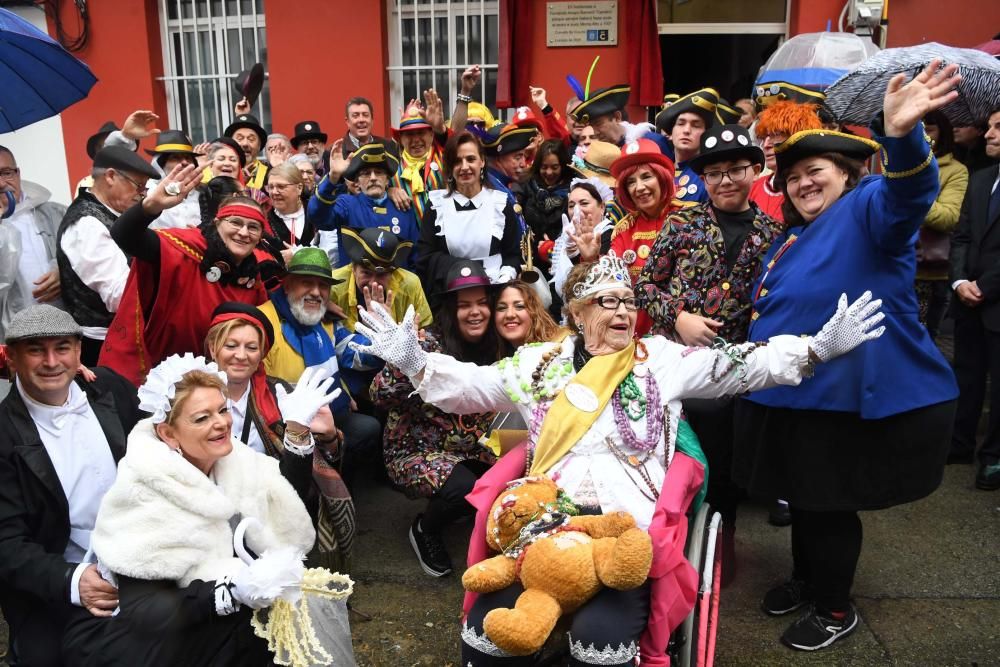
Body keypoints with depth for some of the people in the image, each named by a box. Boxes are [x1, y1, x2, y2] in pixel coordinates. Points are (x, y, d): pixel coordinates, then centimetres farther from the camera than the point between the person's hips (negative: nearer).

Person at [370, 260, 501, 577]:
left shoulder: (492, 347, 0)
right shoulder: (429, 345, -18)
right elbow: (381, 397, -27)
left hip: (472, 451, 5)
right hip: (416, 450, -5)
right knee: (464, 488, -31)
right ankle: (424, 531, 3)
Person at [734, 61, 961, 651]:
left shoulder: (868, 212, -13)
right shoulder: (794, 237, 14)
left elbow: (906, 194, -38)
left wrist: (901, 136, -57)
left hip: (856, 401, -8)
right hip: (801, 396, 8)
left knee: (829, 503, 4)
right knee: (805, 496, 20)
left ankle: (835, 609, 26)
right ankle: (807, 579, 42)